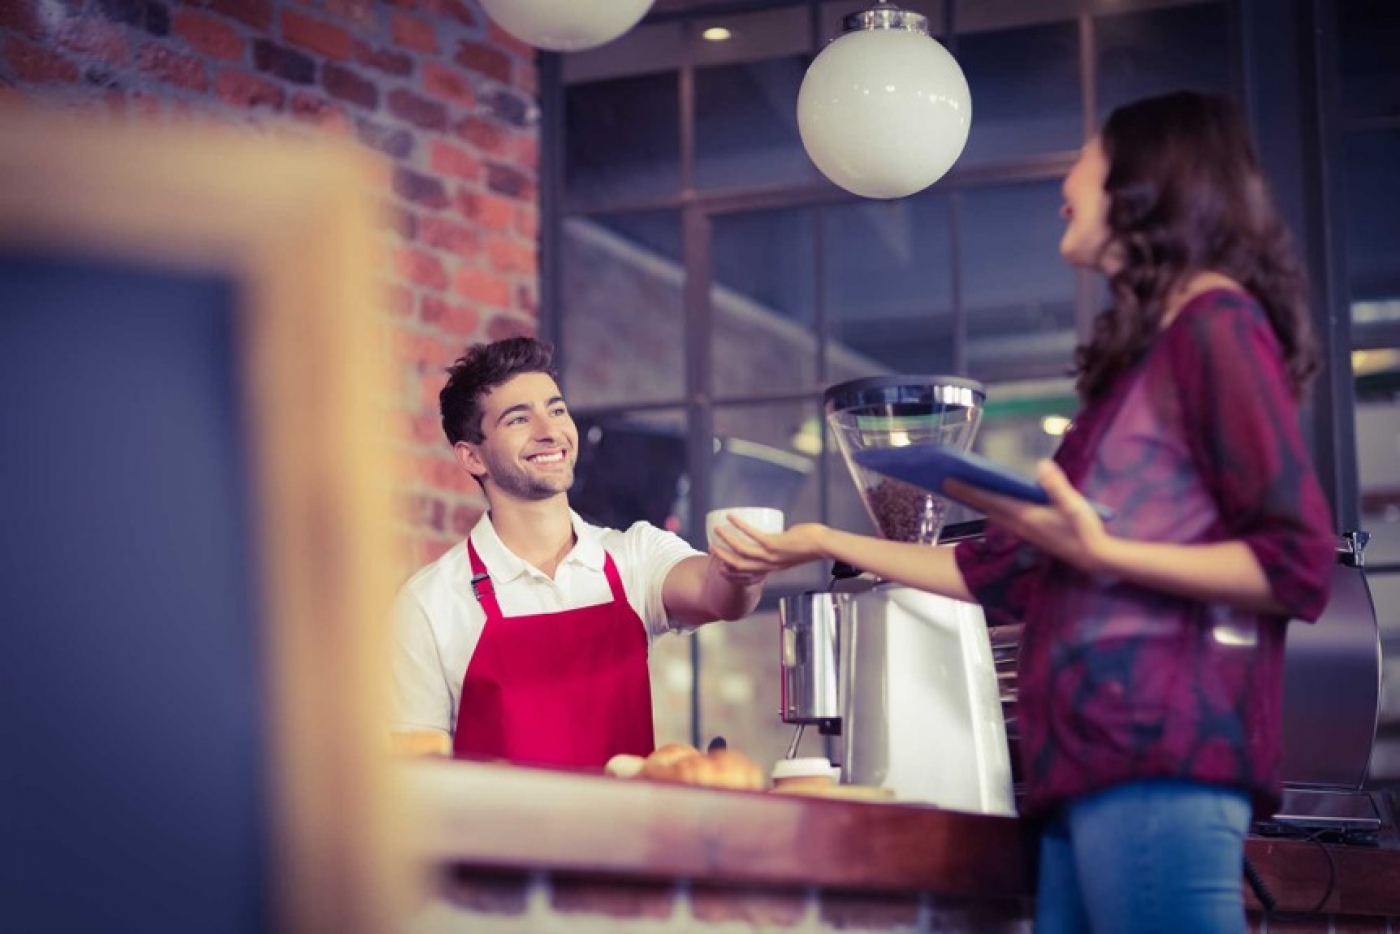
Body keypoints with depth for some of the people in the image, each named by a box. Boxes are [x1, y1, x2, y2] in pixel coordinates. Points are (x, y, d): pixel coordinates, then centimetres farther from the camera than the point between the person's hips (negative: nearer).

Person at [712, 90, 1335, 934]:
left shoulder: (1216, 321, -1)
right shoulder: (1139, 358, 25)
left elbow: (1302, 566, -9)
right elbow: (1003, 576, 28)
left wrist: (1101, 553, -19)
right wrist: (823, 543, 31)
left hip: (1157, 758, -9)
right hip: (1089, 768, 9)